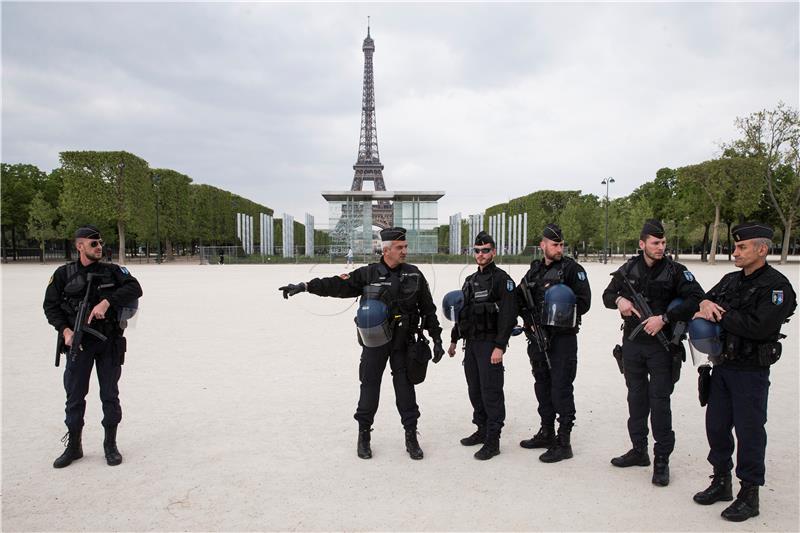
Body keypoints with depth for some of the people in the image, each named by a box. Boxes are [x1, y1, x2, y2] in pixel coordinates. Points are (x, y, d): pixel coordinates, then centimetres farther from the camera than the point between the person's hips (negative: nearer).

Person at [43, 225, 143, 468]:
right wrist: (65, 330, -10)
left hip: (109, 342, 0)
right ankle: (73, 446, 23)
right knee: (75, 396, 8)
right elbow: (50, 305, 4)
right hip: (78, 342, 0)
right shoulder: (64, 274, 2)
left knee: (110, 395, 7)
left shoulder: (112, 270, 1)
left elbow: (134, 288, -13)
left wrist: (107, 301, -25)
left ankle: (110, 445, 19)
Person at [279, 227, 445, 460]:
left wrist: (437, 340, 7)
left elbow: (428, 309, 8)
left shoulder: (414, 275, 3)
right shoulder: (368, 274, -2)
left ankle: (411, 435, 20)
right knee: (369, 385, 6)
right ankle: (364, 435, 22)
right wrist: (305, 286, -17)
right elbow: (338, 285, -7)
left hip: (403, 341, 1)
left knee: (405, 386, 6)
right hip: (374, 339, -1)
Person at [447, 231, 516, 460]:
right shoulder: (470, 280, 16)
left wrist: (499, 346, -22)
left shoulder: (502, 279, -9)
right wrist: (454, 340, 20)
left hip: (490, 344, -8)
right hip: (471, 343, 8)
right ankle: (482, 430, 29)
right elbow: (461, 312, 22)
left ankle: (492, 441, 1)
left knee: (491, 392, -6)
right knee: (475, 389, 14)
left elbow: (508, 315, -17)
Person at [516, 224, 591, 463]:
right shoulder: (534, 270, 11)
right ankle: (546, 433, 31)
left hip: (562, 338, -6)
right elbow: (519, 298, 14)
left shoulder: (572, 269, -6)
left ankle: (563, 442, 5)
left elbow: (583, 302, -10)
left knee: (561, 390, -4)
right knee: (542, 387, 16)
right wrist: (529, 320, -1)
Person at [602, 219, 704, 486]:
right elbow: (607, 294, 12)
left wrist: (664, 318, -23)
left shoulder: (674, 271, -7)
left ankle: (662, 460, 11)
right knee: (636, 398, 14)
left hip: (662, 346, -4)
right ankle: (639, 450, 28)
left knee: (659, 402, -2)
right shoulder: (628, 269, 3)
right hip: (632, 344, 4)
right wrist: (619, 300, -11)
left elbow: (697, 298, -17)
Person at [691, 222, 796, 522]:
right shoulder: (730, 280, 11)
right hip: (722, 366, 7)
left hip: (751, 371, -7)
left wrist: (718, 315, -18)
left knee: (749, 431, 2)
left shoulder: (777, 286, -13)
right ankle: (721, 482, 30)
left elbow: (759, 327, -26)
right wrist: (706, 302, -12)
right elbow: (702, 299, 12)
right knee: (716, 425, 14)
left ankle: (749, 495, 16)